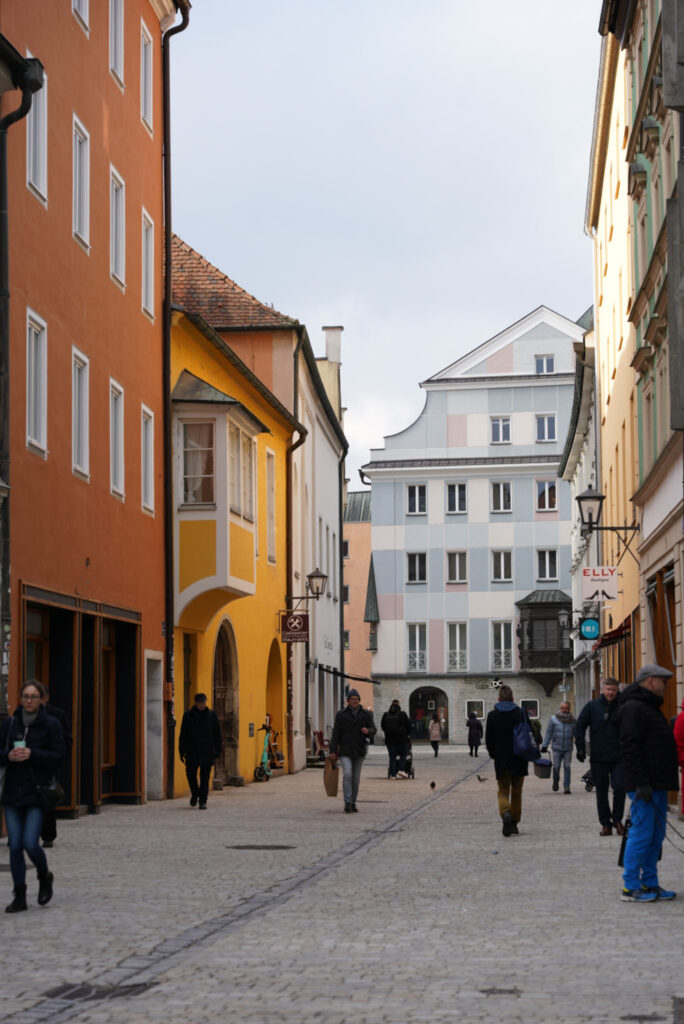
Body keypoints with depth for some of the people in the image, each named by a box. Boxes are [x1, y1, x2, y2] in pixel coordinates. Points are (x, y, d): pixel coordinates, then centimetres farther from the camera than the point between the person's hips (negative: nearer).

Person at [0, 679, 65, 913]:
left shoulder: (51, 724, -2)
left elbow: (59, 755, -6)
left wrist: (32, 754, -18)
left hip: (38, 793, -3)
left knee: (30, 843, -11)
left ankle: (44, 876, 21)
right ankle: (19, 897, 11)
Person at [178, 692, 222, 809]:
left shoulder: (212, 715, 5)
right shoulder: (188, 715, 4)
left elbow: (217, 734, 7)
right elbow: (183, 735, 5)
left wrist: (217, 750, 3)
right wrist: (182, 751, 1)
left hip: (207, 752, 0)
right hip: (192, 750, 0)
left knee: (205, 777, -2)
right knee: (190, 774, 2)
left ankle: (203, 801, 1)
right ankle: (194, 794, 27)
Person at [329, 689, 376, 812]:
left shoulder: (366, 714, 5)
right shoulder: (341, 714, 1)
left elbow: (374, 730, 1)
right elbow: (335, 733, -1)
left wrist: (368, 731, -24)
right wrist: (333, 750, -6)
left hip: (359, 751, 2)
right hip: (345, 751, -2)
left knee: (356, 778, 7)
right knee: (347, 774, -17)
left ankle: (353, 802, 19)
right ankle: (347, 803, -19)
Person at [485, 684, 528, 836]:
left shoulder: (492, 715, -3)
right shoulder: (520, 713, -4)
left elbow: (488, 738, 0)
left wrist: (493, 754, 15)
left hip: (501, 760, -1)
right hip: (518, 760, 1)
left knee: (503, 790, 6)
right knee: (516, 791, 13)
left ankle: (505, 812, -23)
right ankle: (514, 822, 16)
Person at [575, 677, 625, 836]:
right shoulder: (592, 706, 3)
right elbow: (580, 726, 4)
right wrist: (580, 748, -4)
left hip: (618, 757, 0)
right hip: (598, 757, 1)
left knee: (619, 788, -11)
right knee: (601, 792, 5)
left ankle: (617, 819, 7)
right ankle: (606, 823, 15)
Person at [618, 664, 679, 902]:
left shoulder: (650, 708, 20)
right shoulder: (634, 708, -13)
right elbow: (630, 748, -20)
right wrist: (641, 784, -24)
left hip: (657, 784, 10)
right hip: (644, 785, -10)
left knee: (656, 836, 12)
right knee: (642, 833, -8)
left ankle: (649, 884, 17)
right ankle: (630, 887, -4)